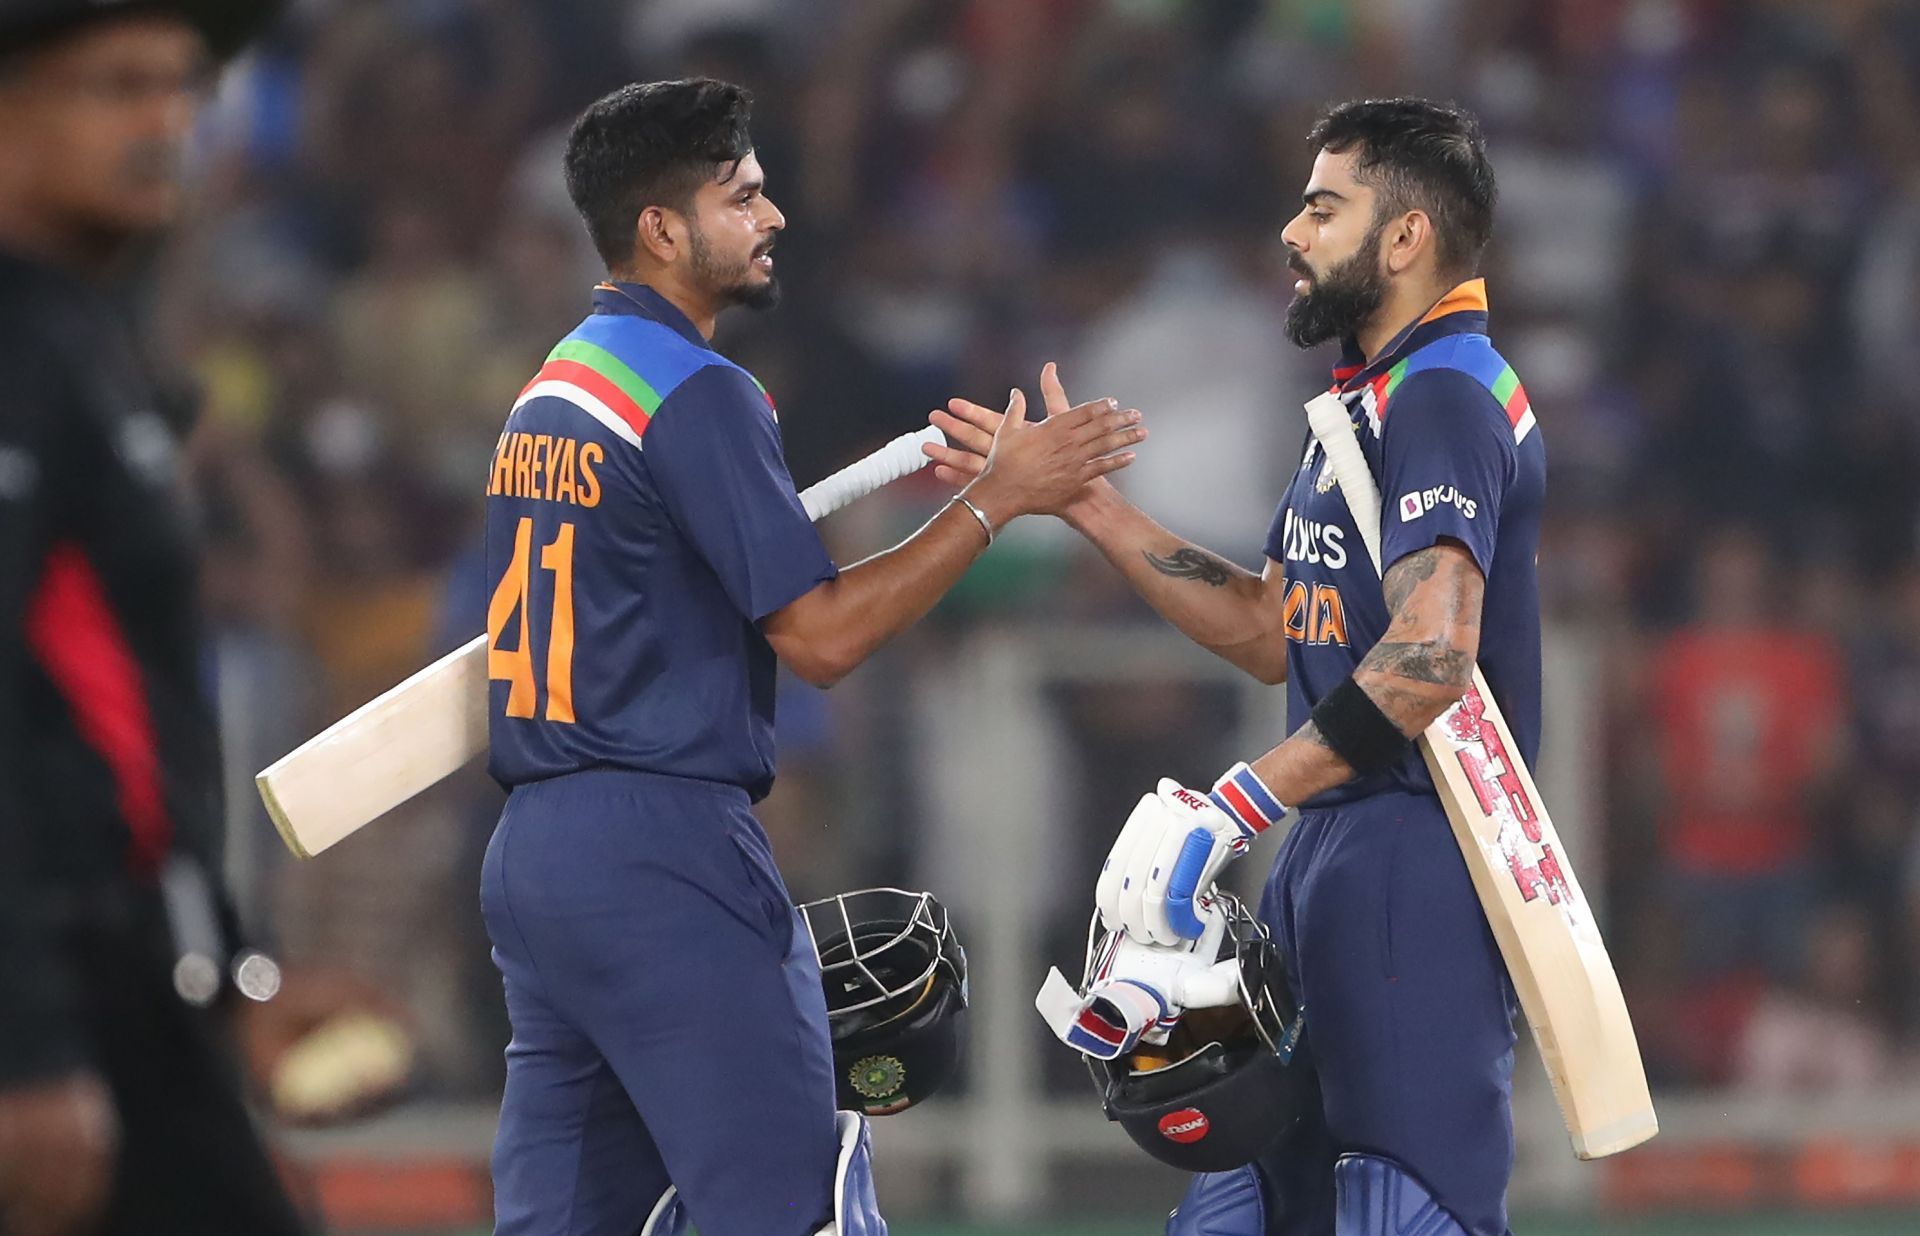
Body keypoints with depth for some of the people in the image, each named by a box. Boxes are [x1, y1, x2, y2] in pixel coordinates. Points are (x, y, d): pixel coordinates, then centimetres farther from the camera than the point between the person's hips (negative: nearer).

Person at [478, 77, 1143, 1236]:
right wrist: (996, 498, -10)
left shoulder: (552, 388, 16)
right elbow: (822, 635, -13)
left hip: (532, 851, 9)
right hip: (663, 849, -9)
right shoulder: (697, 394, -11)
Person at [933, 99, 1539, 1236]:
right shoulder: (1373, 403, 21)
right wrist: (1082, 500, 20)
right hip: (1336, 864, 10)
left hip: (1415, 868, -10)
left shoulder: (1446, 399, -13)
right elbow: (1271, 633, 24)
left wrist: (1230, 811, -26)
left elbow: (1430, 659, -25)